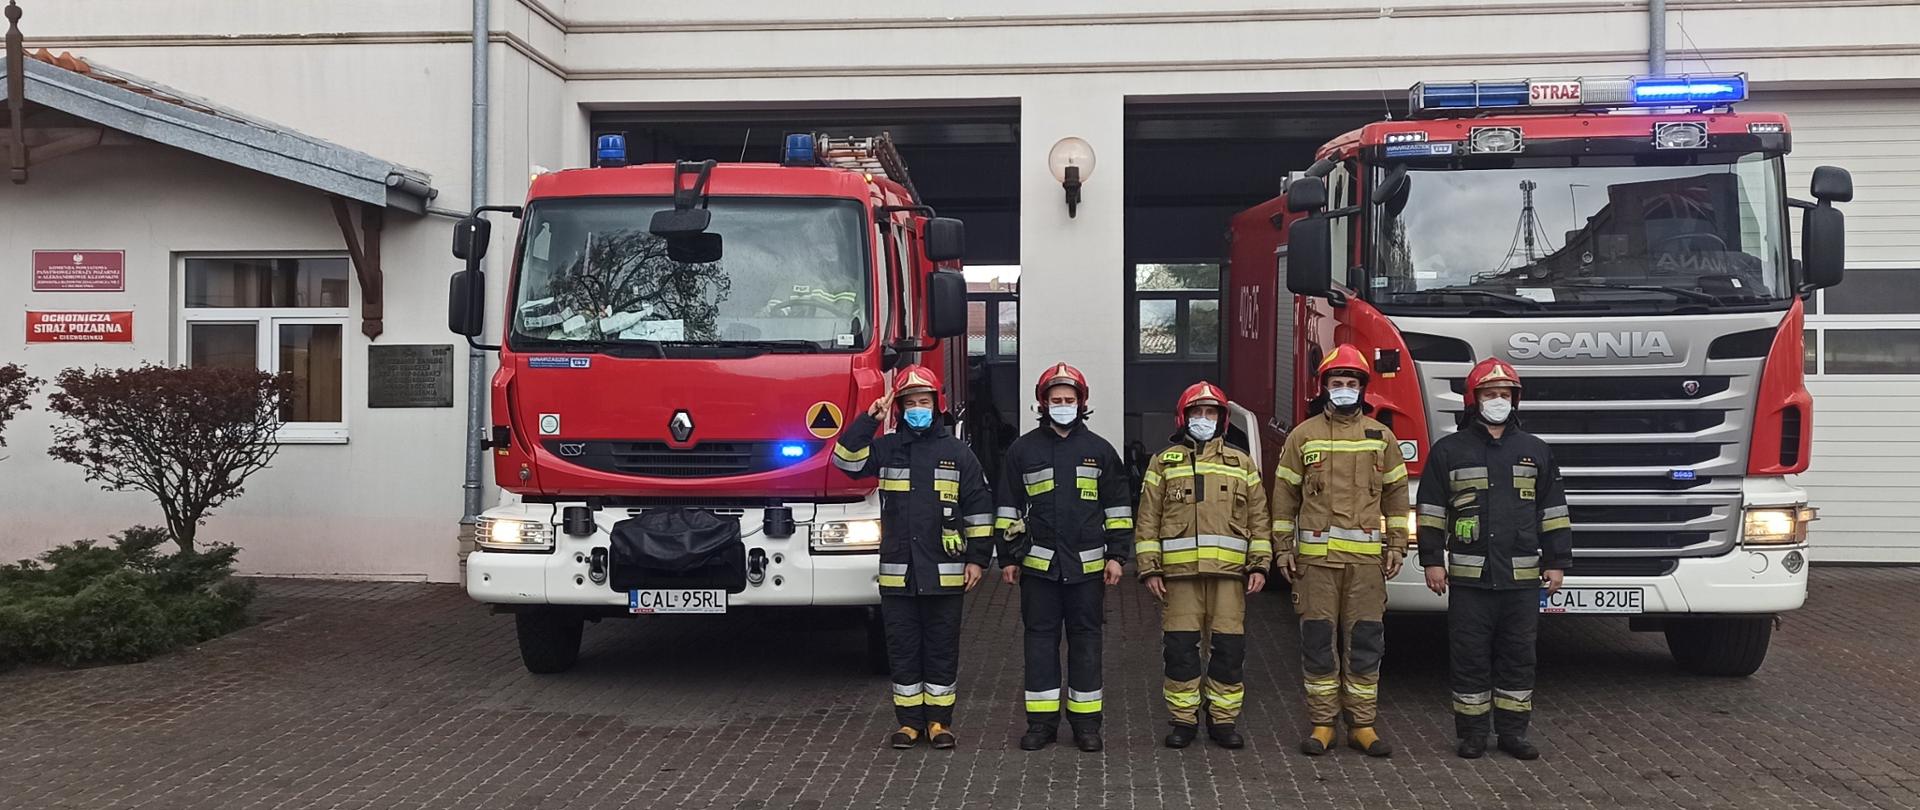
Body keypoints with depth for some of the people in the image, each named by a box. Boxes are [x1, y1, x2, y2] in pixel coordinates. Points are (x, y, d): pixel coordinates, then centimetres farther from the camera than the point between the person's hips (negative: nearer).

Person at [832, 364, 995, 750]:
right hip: (897, 572, 1)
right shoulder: (886, 449, 7)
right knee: (902, 649, 7)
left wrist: (978, 558, 0)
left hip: (944, 572, -1)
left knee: (942, 648, 6)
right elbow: (846, 459, -8)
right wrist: (868, 420, -12)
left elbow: (979, 509, 4)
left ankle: (939, 719, 16)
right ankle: (910, 720, 16)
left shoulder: (957, 452, 3)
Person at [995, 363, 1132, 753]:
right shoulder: (1023, 450, 6)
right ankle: (1042, 721, 11)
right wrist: (1008, 557, 4)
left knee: (1085, 640, 5)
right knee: (1040, 640, 4)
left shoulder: (1099, 450, 6)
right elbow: (1008, 508, 8)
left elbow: (1118, 507, 8)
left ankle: (1085, 721, 13)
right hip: (1038, 563, 0)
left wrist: (1116, 555, 2)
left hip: (1087, 565, 0)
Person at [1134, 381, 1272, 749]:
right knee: (1180, 646, -1)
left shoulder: (1242, 464, 15)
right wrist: (1149, 568, -2)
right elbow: (1147, 521, 7)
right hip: (1178, 570, -1)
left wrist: (1259, 565, 3)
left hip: (1228, 570, 1)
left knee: (1228, 647, 0)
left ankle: (1223, 719, 11)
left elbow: (1258, 518, 13)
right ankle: (1183, 720, 9)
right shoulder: (1163, 463, 11)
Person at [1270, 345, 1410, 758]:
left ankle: (1362, 725, 10)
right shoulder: (1303, 436, 5)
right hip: (1315, 555, -1)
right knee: (1318, 641, 2)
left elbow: (1396, 494, 14)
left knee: (1365, 641, 2)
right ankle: (1322, 724, 10)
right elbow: (1285, 495, 7)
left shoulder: (1381, 437, 9)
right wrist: (1283, 549, 3)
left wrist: (1396, 546, 8)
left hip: (1366, 557, 1)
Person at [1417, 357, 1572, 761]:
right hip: (1469, 576, -2)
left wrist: (1556, 562, 5)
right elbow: (1431, 510, 4)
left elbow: (1553, 511, 11)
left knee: (1518, 654, 7)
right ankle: (1472, 732, 11)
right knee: (1471, 656, 2)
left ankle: (1513, 730, 16)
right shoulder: (1449, 451, 4)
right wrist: (1432, 560, -3)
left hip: (1522, 576, 2)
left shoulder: (1535, 451, 10)